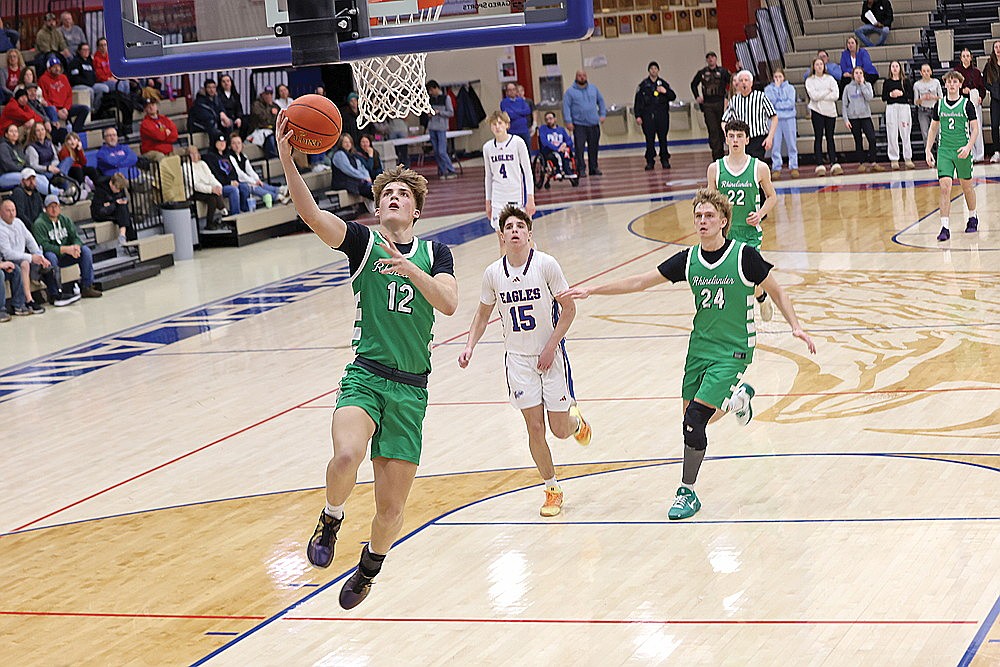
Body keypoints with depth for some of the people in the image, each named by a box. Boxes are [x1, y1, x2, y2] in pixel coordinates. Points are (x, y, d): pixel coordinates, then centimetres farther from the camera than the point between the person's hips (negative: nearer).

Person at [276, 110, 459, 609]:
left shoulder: (434, 253, 10)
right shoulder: (363, 242, 4)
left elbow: (448, 304, -8)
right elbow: (310, 214, -13)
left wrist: (411, 270, -23)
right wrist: (286, 158, -27)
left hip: (410, 389, 2)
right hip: (365, 376, -2)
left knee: (391, 506, 4)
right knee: (346, 456, -34)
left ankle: (368, 569, 34)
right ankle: (331, 521, -2)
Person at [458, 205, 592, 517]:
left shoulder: (546, 264, -13)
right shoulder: (493, 273, -3)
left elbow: (568, 308, -7)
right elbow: (483, 314, 12)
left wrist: (551, 347, -13)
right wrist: (470, 346, -2)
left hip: (551, 355, -2)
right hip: (518, 358, 2)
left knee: (560, 430, 1)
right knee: (535, 427, -2)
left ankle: (575, 418, 39)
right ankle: (552, 490, 14)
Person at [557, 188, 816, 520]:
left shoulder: (744, 256, -12)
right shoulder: (688, 260, 0)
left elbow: (776, 291, 0)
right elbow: (640, 282, 4)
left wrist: (796, 326, -11)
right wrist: (592, 290, 1)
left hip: (732, 350, -5)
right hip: (700, 346, 5)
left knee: (695, 418, -14)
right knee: (692, 417, 8)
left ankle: (687, 492, 2)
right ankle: (737, 397, 39)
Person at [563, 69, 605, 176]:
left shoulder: (593, 88, 12)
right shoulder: (570, 91, 0)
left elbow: (601, 101, 21)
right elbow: (566, 106, -5)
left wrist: (602, 114, 10)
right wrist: (568, 121, -13)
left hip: (594, 124, 4)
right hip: (579, 124, -4)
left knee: (594, 147, 8)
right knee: (579, 148, -9)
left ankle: (594, 168, 17)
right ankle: (581, 169, -6)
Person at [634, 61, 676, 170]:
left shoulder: (663, 83, 11)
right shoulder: (643, 85, 6)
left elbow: (673, 96, 11)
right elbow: (638, 101, 4)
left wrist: (665, 92, -9)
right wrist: (638, 116, -3)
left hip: (662, 115, 1)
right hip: (648, 115, -1)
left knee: (663, 138, 2)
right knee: (650, 139, -4)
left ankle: (665, 160, 10)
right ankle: (650, 162, 0)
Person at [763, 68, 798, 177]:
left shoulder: (790, 88, 7)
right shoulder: (768, 89, 7)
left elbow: (791, 103, -4)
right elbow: (771, 102, -9)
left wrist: (778, 105, -8)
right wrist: (776, 87, -5)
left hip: (788, 118, 0)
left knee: (791, 144, 2)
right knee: (775, 145, -1)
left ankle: (794, 167, 7)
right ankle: (776, 168, 4)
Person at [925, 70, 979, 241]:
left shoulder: (967, 104, -4)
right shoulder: (940, 105, 5)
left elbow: (975, 128, -3)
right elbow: (933, 128, 15)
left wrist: (968, 147, -18)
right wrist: (928, 150, 8)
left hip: (962, 151, -2)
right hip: (944, 151, 2)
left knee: (966, 186, 12)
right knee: (945, 187, -10)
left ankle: (973, 218, 37)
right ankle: (945, 227, -12)